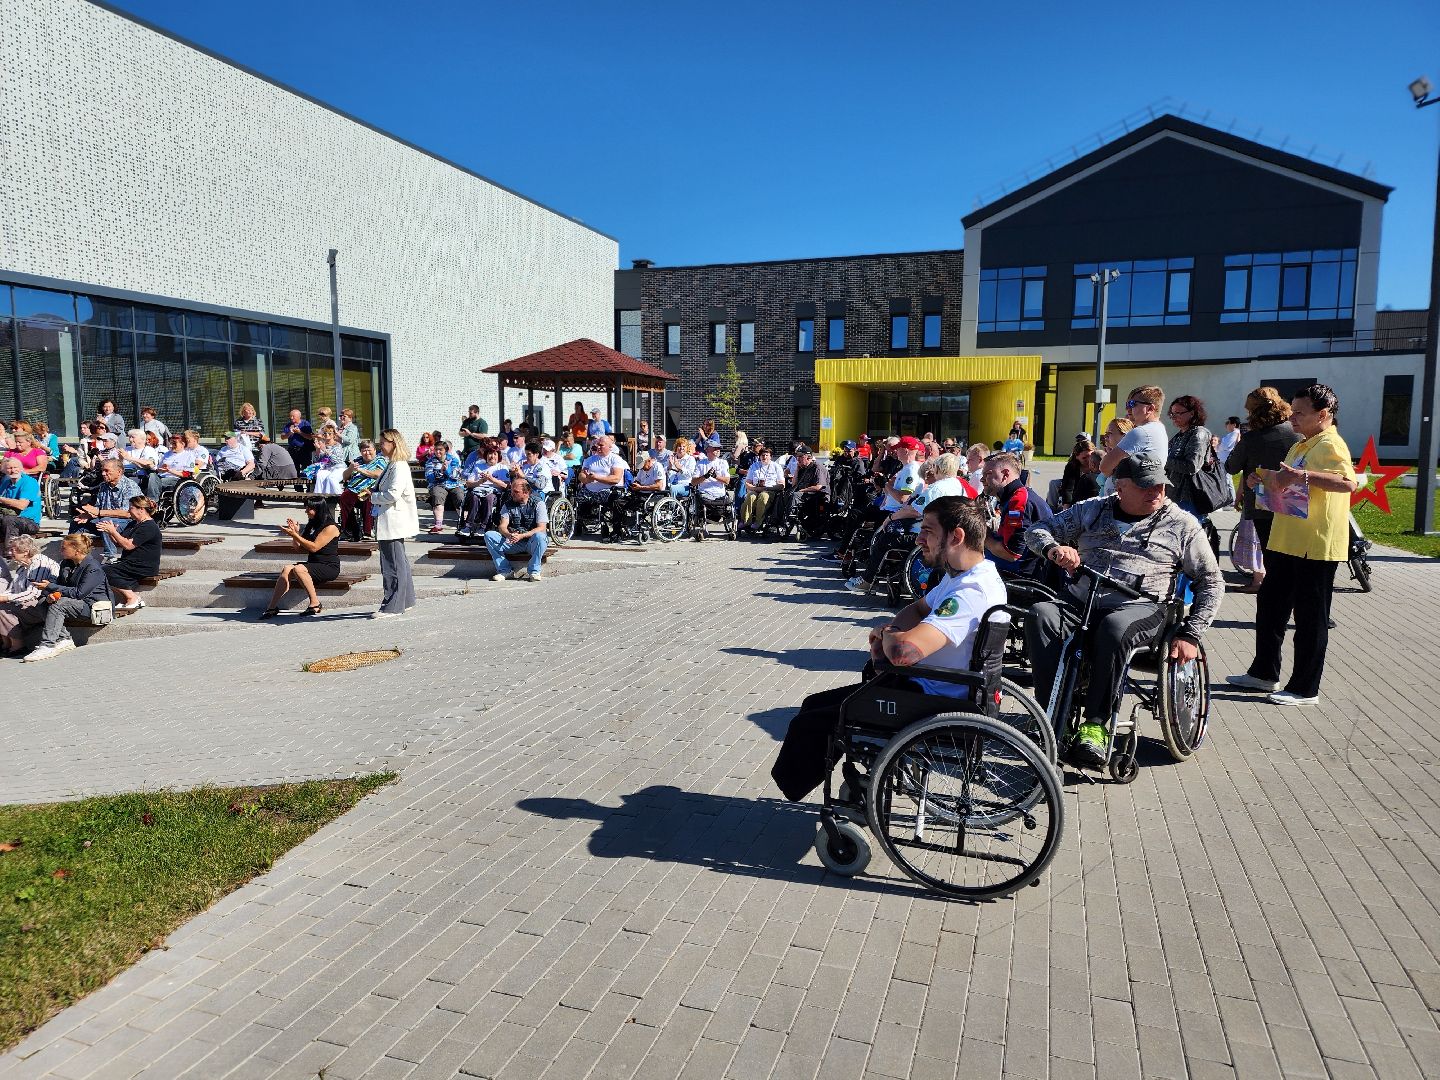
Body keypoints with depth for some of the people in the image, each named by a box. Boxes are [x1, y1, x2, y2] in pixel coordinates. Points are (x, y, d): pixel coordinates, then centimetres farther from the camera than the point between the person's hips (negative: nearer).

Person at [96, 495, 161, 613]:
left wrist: (113, 531, -13)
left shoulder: (149, 527, -15)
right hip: (130, 563, 11)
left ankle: (132, 598, -13)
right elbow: (119, 543, 20)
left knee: (105, 571, -19)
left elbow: (128, 545, -21)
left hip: (143, 567, -11)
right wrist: (109, 532, 2)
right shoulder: (134, 524, 19)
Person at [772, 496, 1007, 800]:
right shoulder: (962, 576, 7)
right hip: (921, 684, 11)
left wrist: (888, 637, -13)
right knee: (815, 704, 16)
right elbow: (919, 608, 22)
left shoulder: (971, 592, -28)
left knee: (807, 725, -5)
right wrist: (889, 630, 0)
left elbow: (903, 651, -39)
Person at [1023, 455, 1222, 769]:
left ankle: (1096, 725, -28)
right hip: (1079, 603, 3)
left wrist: (1190, 634, -1)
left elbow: (1211, 581, 12)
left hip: (1140, 607, -2)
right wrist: (1054, 548, -15)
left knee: (1114, 627, -39)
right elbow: (1037, 530, 11)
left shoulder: (1181, 524, 11)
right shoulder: (1092, 510, 16)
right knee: (1039, 615, -30)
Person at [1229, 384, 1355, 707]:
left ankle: (1305, 689, 9)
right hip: (1287, 543, 10)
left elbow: (1349, 482, -32)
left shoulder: (1330, 445, -14)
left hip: (1315, 546, -10)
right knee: (1270, 606, 16)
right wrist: (1263, 479, 11)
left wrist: (1302, 475, -39)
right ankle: (1264, 673, 28)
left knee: (1310, 619, 0)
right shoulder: (1301, 446, 17)